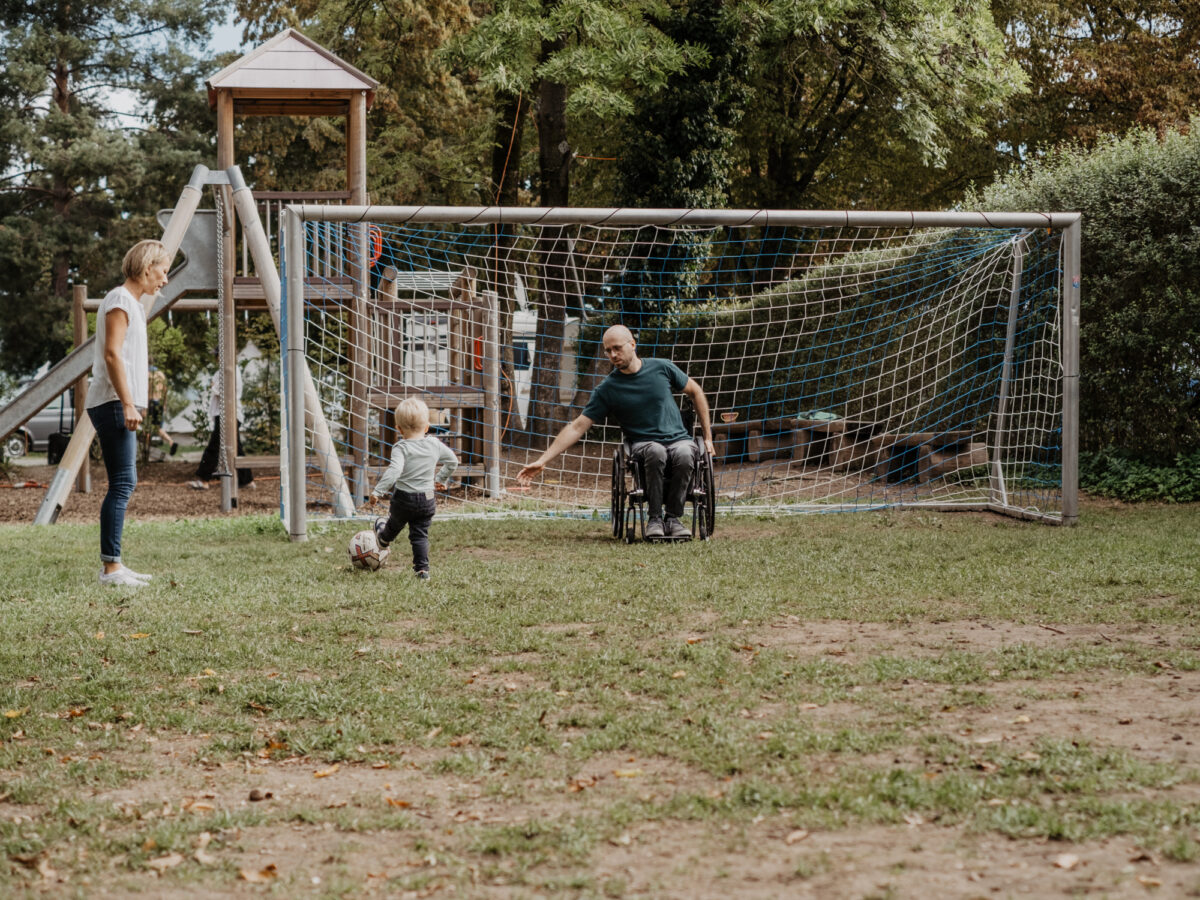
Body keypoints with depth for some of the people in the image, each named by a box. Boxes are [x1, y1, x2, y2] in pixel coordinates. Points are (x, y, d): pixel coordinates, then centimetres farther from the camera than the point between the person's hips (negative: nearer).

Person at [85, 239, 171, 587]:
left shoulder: (132, 303, 21)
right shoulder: (120, 301, -9)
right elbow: (112, 355, -18)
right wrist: (127, 404, -21)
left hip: (120, 406, 10)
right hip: (113, 404, -10)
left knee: (123, 484, 9)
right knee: (122, 484, -13)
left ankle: (113, 565, 11)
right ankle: (111, 567, -14)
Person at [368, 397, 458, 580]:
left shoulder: (401, 448, -19)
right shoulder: (435, 444, -2)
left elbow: (394, 470, -32)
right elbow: (453, 461, 13)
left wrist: (378, 491, -28)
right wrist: (441, 479, 28)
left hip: (403, 499, -2)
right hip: (427, 500, 3)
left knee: (395, 525, 27)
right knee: (420, 535, 10)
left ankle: (383, 539, 57)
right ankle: (423, 568, 2)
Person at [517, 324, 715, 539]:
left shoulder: (661, 368, 4)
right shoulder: (607, 389, 0)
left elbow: (695, 392, 18)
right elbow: (577, 427, 0)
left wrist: (708, 436, 13)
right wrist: (542, 460, -8)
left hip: (679, 438, 1)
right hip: (642, 444, -1)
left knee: (684, 455, -36)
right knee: (656, 452, -39)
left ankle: (673, 517, -19)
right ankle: (654, 518, -24)